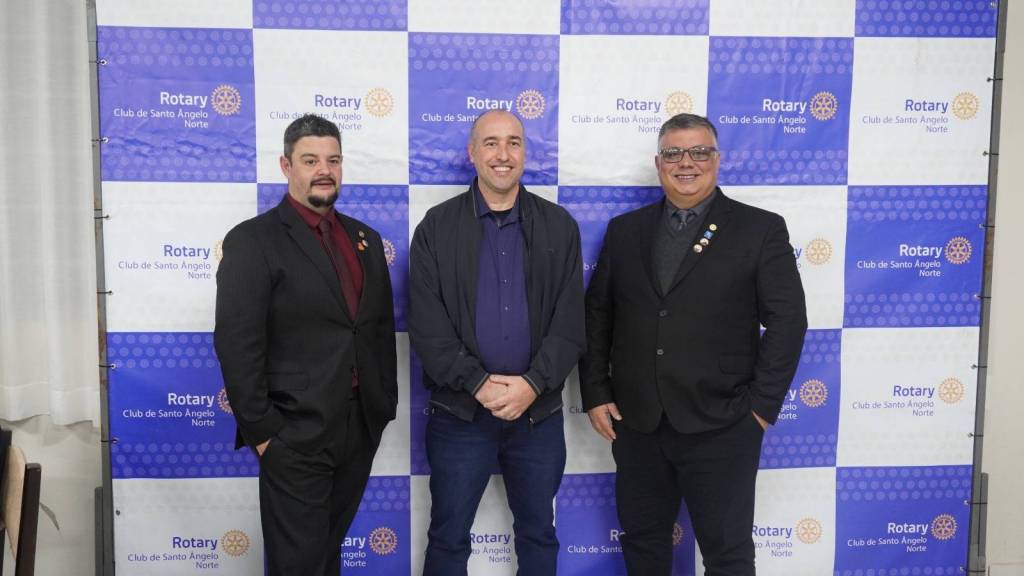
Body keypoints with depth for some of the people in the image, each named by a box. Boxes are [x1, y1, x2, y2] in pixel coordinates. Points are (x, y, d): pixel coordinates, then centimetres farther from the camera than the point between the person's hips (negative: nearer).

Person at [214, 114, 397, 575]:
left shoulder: (365, 239, 11)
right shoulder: (252, 240, -8)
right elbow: (237, 345, -12)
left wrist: (386, 405, 10)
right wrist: (260, 431, -13)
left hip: (361, 428, 6)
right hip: (296, 434, -5)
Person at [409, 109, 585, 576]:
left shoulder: (559, 226, 4)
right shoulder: (437, 227, 0)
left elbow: (570, 321, -2)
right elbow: (426, 324, -7)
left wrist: (533, 384, -14)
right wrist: (478, 383, -16)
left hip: (540, 412, 2)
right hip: (459, 412, -1)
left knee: (538, 534, 17)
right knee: (448, 537, 11)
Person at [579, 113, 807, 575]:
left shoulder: (761, 229, -2)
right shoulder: (624, 230, 8)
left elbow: (787, 321, -5)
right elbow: (596, 315, 9)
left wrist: (762, 405, -9)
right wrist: (595, 394, 3)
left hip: (721, 426, -3)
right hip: (636, 423, 3)